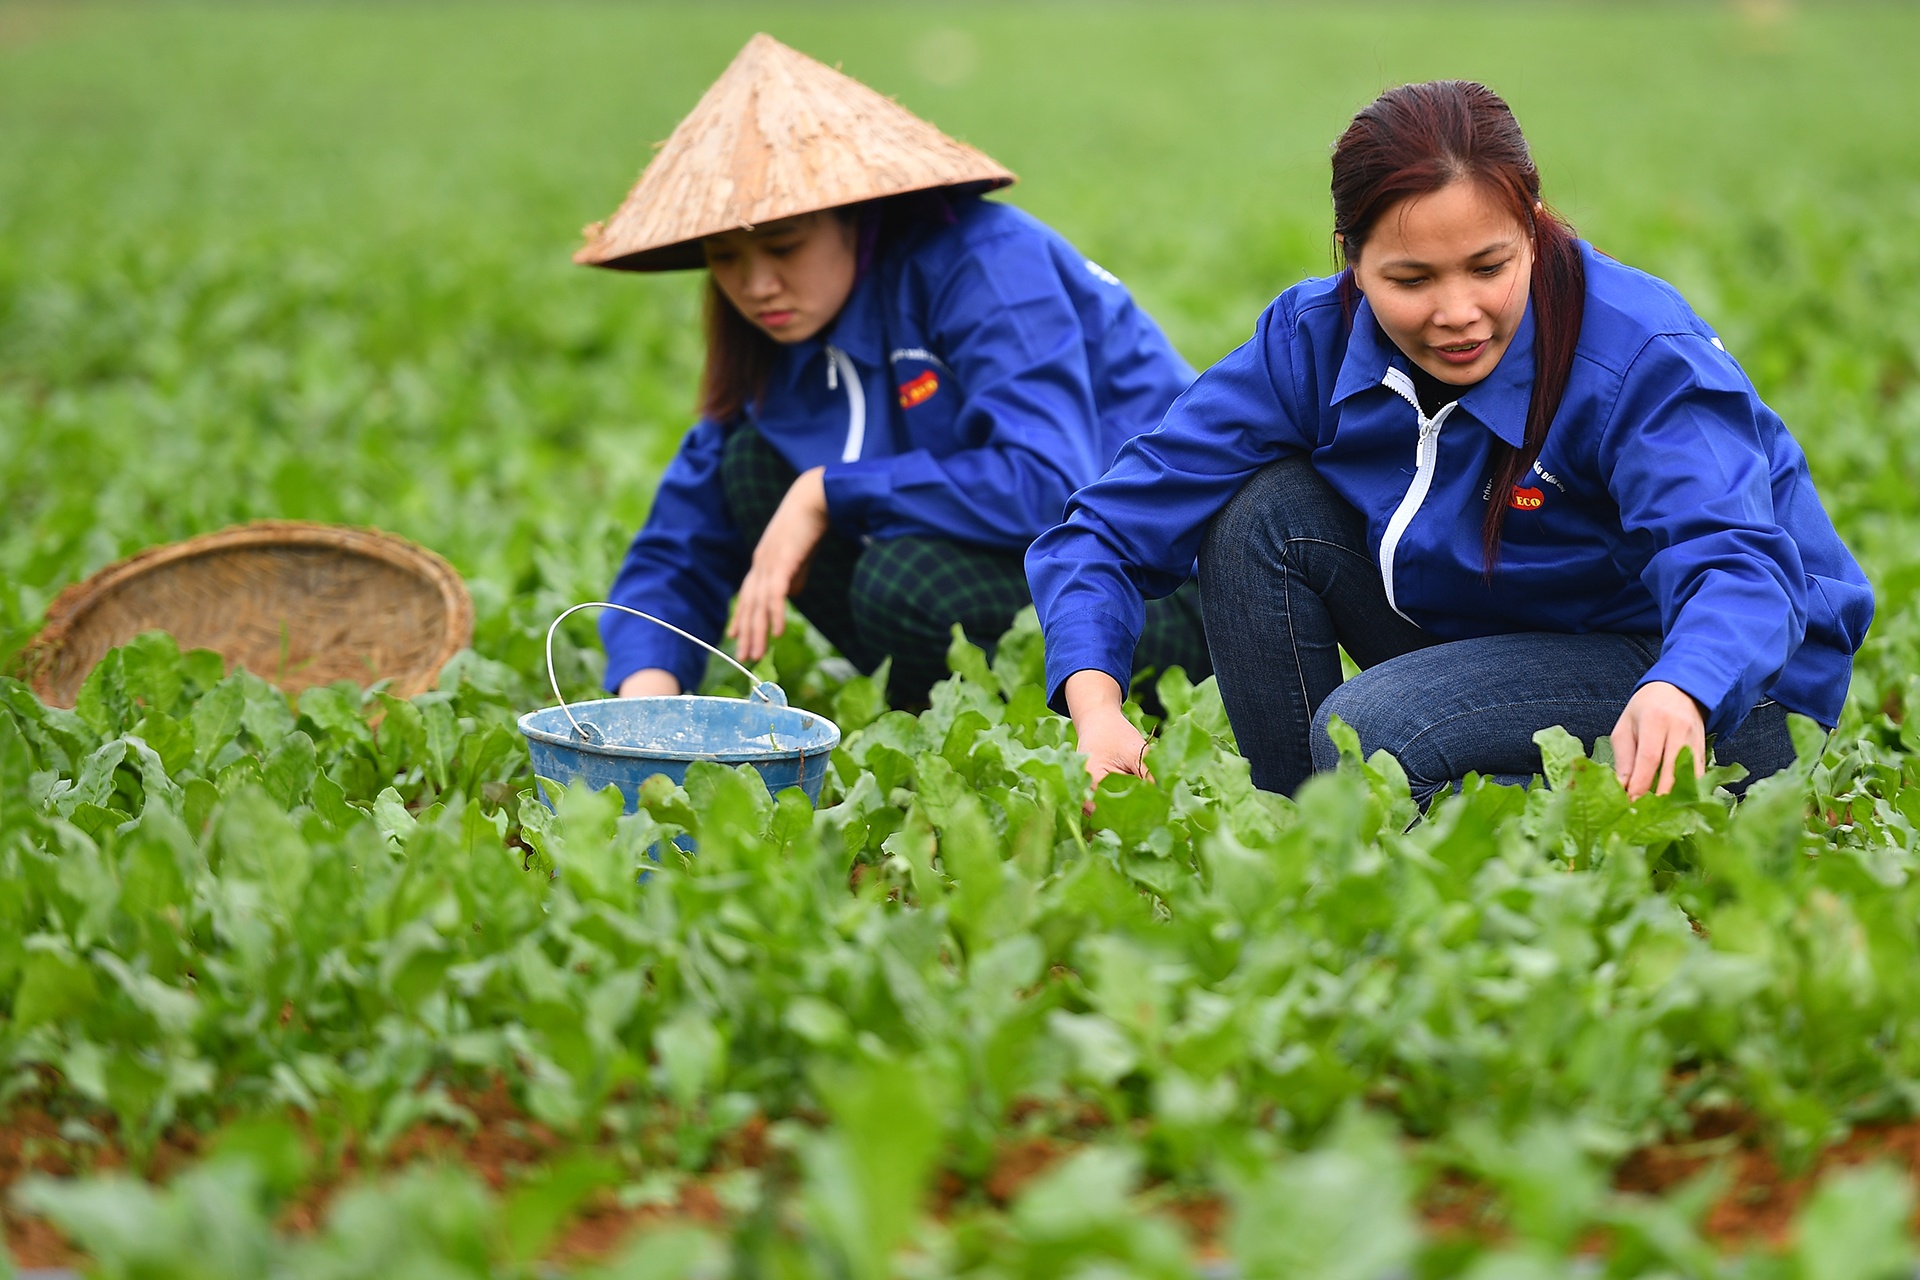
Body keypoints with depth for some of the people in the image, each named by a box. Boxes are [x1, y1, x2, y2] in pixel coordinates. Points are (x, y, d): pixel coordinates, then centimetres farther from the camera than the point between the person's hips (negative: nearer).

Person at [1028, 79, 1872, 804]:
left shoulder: (1641, 356, -25)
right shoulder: (1316, 339, -12)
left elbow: (1735, 560, -39)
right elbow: (1112, 526, -13)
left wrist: (1677, 696, -63)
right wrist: (1096, 705, -33)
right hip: (1502, 645, 6)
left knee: (1376, 732, -30)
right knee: (1266, 509, -13)